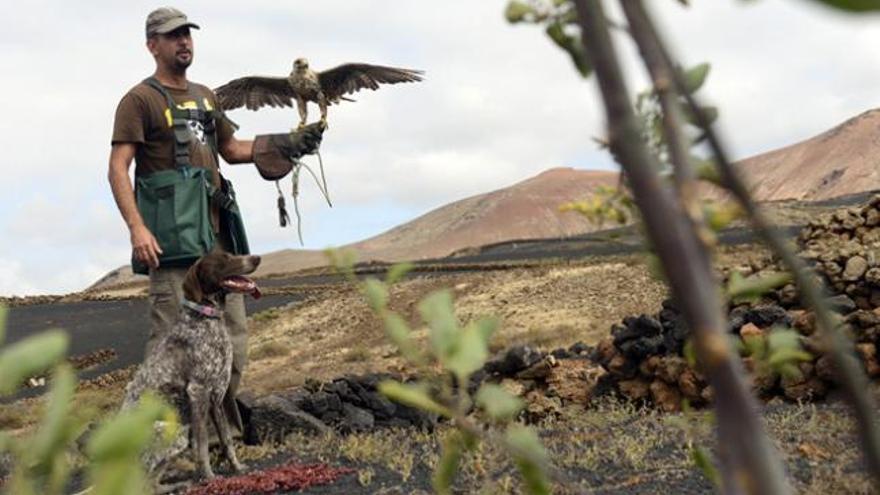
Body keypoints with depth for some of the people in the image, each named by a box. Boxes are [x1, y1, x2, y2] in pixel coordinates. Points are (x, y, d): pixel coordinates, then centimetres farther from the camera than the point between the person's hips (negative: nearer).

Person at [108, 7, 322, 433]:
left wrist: (287, 145, 16)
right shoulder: (140, 100, -2)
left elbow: (231, 149, 30)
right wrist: (136, 228, -22)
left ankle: (223, 425, 20)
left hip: (217, 232, 8)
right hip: (173, 235, -7)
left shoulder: (204, 97, 21)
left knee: (232, 333, 9)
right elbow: (118, 168, -10)